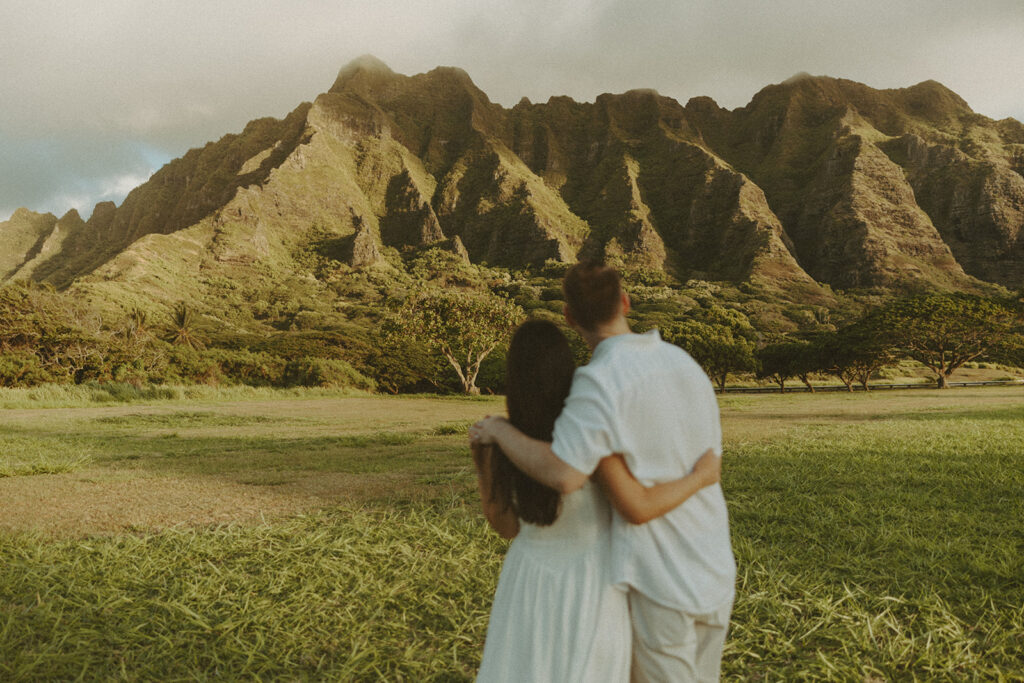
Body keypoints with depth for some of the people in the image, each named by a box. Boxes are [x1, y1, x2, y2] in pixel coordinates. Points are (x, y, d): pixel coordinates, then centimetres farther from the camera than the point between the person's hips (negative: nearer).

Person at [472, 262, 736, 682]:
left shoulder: (601, 380, -20)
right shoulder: (685, 364, 5)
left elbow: (563, 477, -31)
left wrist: (500, 431, -14)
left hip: (658, 580, -7)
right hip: (715, 571, 7)